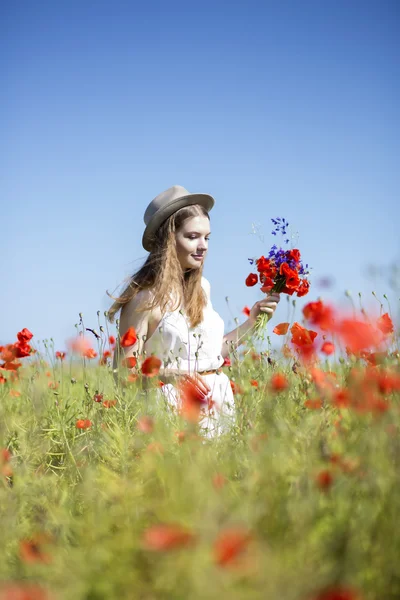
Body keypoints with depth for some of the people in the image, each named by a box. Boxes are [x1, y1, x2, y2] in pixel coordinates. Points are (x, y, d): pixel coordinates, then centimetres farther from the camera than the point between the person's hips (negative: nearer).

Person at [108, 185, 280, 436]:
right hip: (175, 407, -6)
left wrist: (252, 321, 10)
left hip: (217, 403, 6)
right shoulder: (146, 296, -12)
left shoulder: (202, 287, 8)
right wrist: (172, 374, -25)